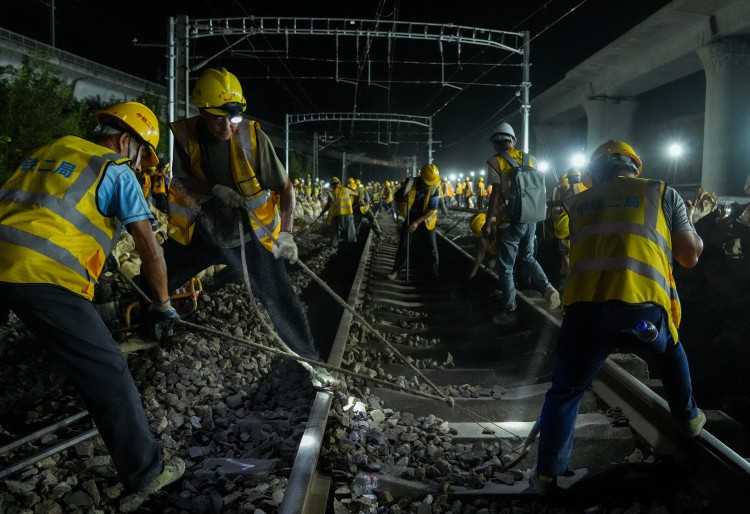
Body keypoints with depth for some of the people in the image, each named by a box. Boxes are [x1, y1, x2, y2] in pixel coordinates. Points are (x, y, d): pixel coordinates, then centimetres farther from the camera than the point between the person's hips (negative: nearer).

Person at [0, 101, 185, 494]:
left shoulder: (51, 148, 25)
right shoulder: (117, 171, 7)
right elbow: (150, 251, 4)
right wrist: (162, 305, 17)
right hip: (43, 275, -7)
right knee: (106, 373, 1)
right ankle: (145, 471, 10)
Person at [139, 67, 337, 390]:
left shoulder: (252, 136, -19)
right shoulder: (185, 135, -14)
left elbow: (285, 187, -12)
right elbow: (181, 180, -6)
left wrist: (286, 232, -23)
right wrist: (215, 190, -27)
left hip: (248, 236, -2)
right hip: (199, 233, 3)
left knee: (281, 301, -4)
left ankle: (312, 362, 15)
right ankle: (146, 337, 39)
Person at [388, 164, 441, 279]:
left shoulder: (435, 189, -20)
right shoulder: (410, 184, -19)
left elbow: (431, 210, -20)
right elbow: (397, 196, -5)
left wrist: (417, 222, -27)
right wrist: (402, 199, -29)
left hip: (425, 221, 0)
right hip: (409, 219, 0)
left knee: (432, 247, 5)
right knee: (403, 246, 1)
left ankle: (435, 270, 24)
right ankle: (396, 270, 16)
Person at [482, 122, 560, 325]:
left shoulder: (496, 161, -8)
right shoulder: (530, 159, 7)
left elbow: (496, 194, -14)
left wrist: (487, 222, -7)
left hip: (509, 222, -5)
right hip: (531, 220, 5)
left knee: (506, 268, 6)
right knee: (528, 258, 26)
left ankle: (510, 312, 11)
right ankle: (547, 287, 4)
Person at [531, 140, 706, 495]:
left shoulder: (578, 202, 23)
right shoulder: (662, 192, 18)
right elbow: (690, 256, 19)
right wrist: (688, 222, 37)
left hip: (584, 306, 0)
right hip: (643, 305, 0)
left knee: (565, 391, 14)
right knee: (671, 350, 35)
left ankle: (547, 474, 16)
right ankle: (688, 418, 49)